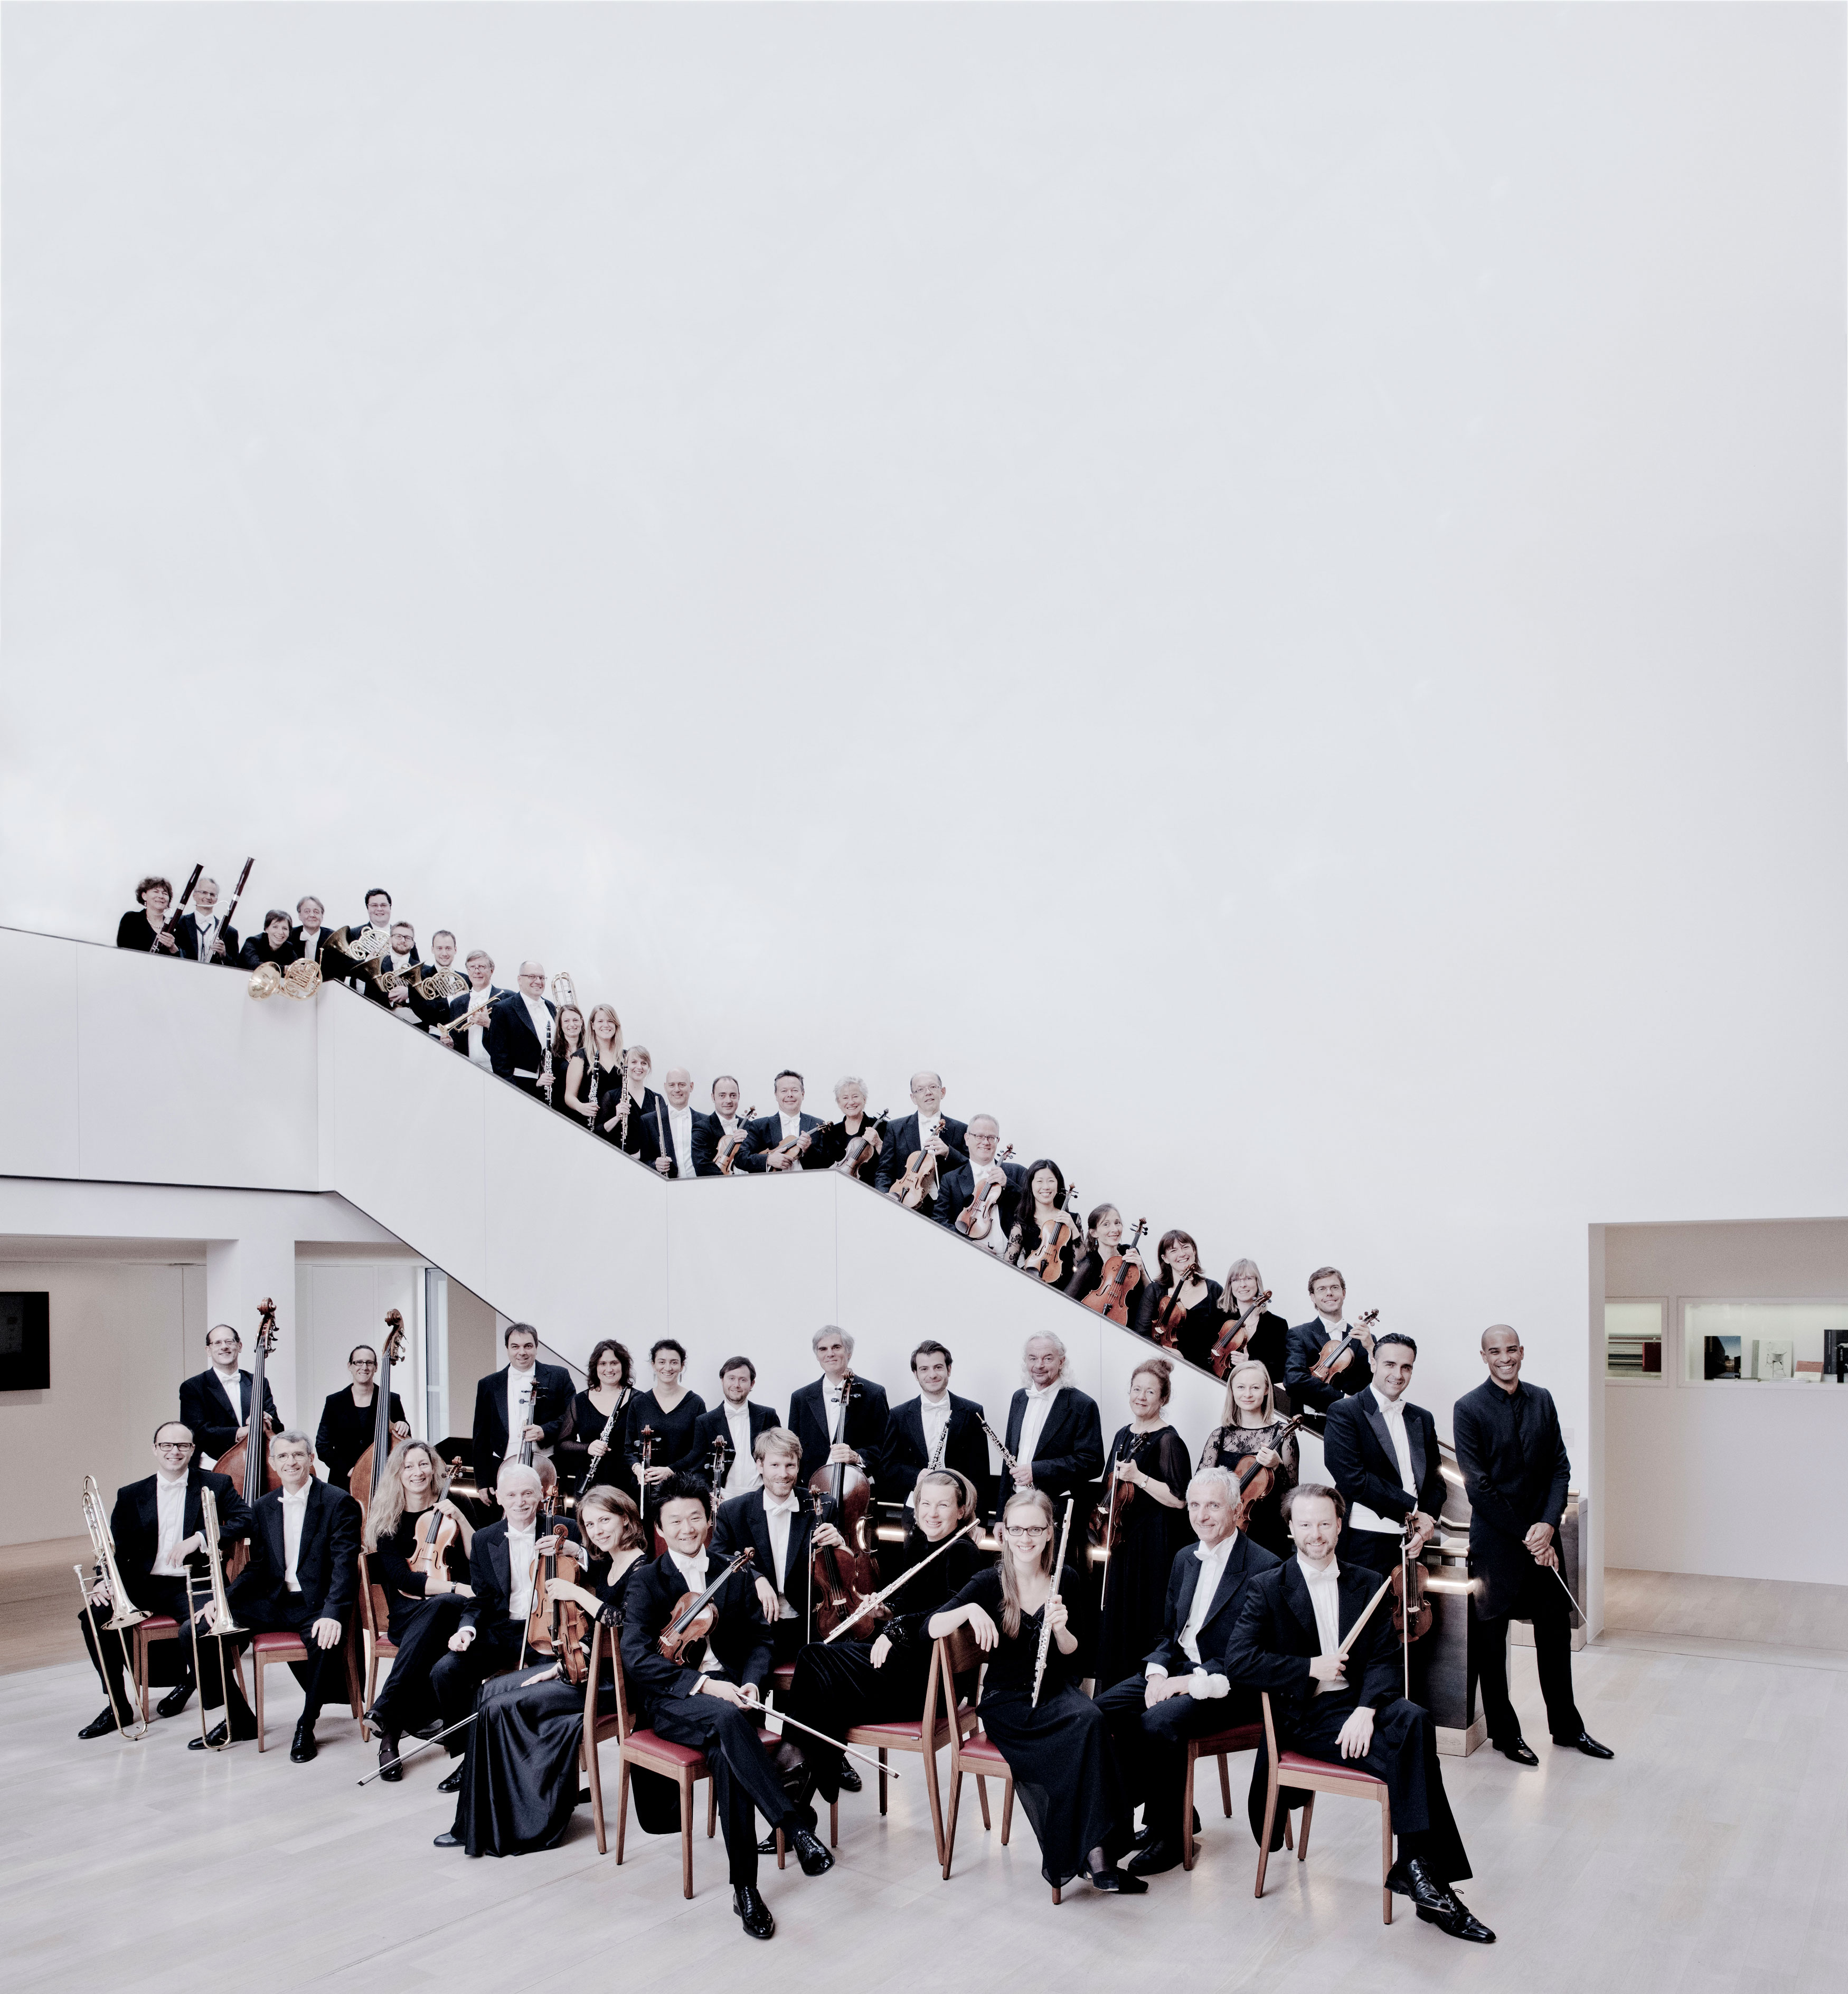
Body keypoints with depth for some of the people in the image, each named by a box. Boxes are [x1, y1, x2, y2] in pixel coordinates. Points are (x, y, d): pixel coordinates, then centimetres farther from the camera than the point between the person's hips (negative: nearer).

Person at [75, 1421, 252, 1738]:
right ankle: (118, 1704, -3)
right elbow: (118, 1548, 9)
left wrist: (199, 1538, -20)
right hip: (144, 1583, 3)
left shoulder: (217, 1486, 5)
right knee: (94, 1616, -20)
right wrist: (106, 1580, -12)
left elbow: (244, 1521, -7)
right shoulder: (132, 1496, 13)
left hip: (193, 1584, -3)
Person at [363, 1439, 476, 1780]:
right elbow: (401, 1579, -8)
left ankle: (387, 1712, -38)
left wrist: (459, 1518, -9)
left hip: (455, 1611, 1)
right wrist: (456, 1589, -19)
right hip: (408, 1616, -1)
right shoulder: (388, 1518, 6)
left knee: (438, 1606, -39)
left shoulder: (453, 1506, 11)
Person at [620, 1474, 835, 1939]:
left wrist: (751, 1683, -9)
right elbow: (636, 1657, -10)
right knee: (727, 1719, -38)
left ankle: (744, 1887, -31)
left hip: (727, 1689, 2)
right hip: (670, 1702, -2)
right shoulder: (646, 1582, 4)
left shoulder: (733, 1577, 15)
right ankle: (795, 1829, -40)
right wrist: (702, 1683, -23)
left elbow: (759, 1639, 15)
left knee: (725, 1751, -34)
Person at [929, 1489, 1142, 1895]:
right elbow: (931, 1629, -12)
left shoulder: (1068, 1581, 3)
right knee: (1086, 1726, -31)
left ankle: (1095, 1854, -29)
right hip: (1006, 1701, -3)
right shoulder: (990, 1584, -4)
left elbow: (1077, 1653, 6)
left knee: (1091, 1718, -33)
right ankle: (1093, 1858, -23)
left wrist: (1060, 1628, -16)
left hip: (1057, 1691, 3)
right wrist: (968, 1610, -32)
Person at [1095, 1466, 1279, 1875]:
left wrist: (1193, 1682, -23)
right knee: (1104, 1710, -15)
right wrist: (1157, 1672, -3)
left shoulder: (1263, 1568, -12)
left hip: (1228, 1686, -7)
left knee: (1159, 1722, -31)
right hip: (1177, 1670, 7)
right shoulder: (1185, 1558, 13)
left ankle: (1169, 1834, -12)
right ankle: (1149, 1808, 1)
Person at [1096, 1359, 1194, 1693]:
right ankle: (1115, 1689, 23)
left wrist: (1139, 1477, -26)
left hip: (1154, 1545, -8)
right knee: (1117, 1614, 12)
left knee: (1145, 1617, -6)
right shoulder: (1124, 1436, 12)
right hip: (1123, 1540, 8)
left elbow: (1179, 1500, -19)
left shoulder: (1168, 1440, -12)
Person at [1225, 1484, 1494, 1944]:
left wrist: (1365, 1710, -17)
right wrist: (1312, 1668, -12)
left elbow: (1385, 1659, 2)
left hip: (1359, 1705, 3)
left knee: (1414, 1721, -31)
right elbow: (1238, 1663, -9)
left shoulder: (1366, 1586, 13)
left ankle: (1416, 1866, -25)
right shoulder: (1267, 1589, 2)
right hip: (1305, 1717, -3)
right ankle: (1432, 1885, -20)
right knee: (1406, 1758, -28)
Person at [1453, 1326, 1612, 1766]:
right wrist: (1524, 1536, -13)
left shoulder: (1542, 1400, 6)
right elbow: (1478, 1485, -12)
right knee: (1490, 1640, 6)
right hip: (1494, 1541, -4)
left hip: (1542, 1536, 5)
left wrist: (1548, 1524, -9)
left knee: (1556, 1633, 14)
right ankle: (1504, 1733, 20)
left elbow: (1560, 1467, 5)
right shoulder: (1469, 1408, -9)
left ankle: (1567, 1726, 29)